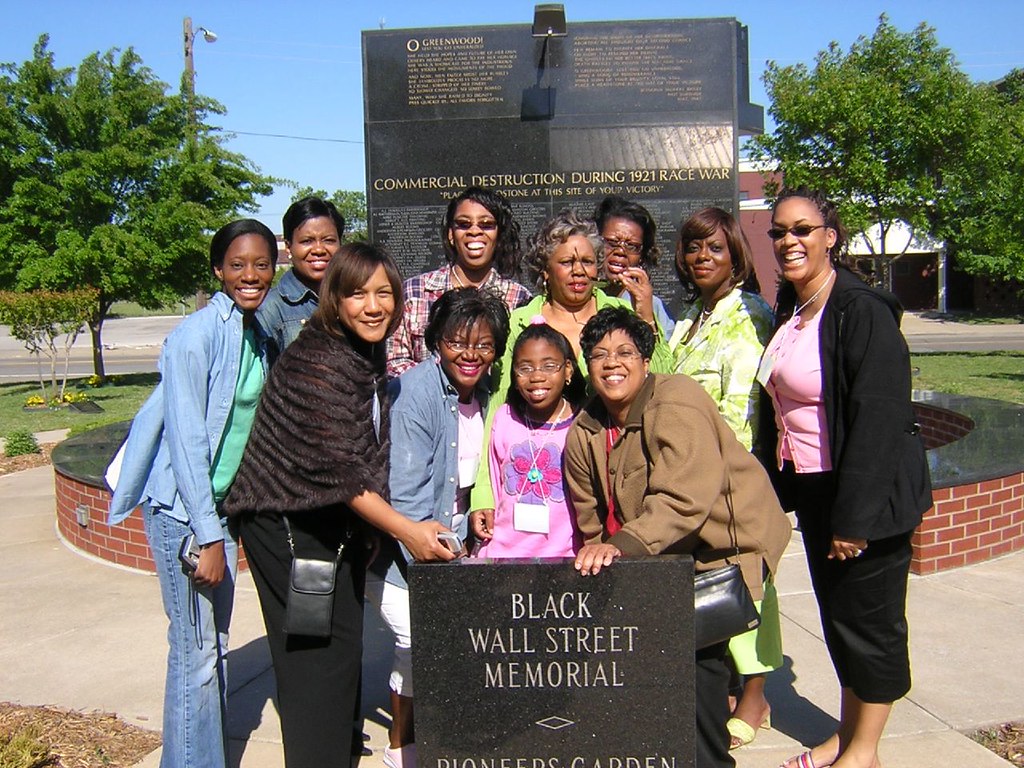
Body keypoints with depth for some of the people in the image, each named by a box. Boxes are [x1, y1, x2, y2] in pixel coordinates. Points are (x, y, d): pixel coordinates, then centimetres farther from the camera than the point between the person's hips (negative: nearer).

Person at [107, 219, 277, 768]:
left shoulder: (258, 337, 7)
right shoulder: (198, 334, -16)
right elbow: (185, 438, -19)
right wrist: (208, 537, -19)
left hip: (222, 502, 8)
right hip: (181, 505, -8)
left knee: (216, 644, 16)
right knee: (196, 650, -2)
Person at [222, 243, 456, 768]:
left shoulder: (368, 352, 3)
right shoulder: (318, 360, -23)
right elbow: (336, 468, -27)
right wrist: (406, 530, -27)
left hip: (338, 518, 9)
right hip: (288, 521, -9)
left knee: (346, 644, 17)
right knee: (315, 655, -3)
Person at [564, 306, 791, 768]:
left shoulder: (675, 404, -21)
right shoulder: (583, 433, 1)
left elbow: (685, 498, -33)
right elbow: (593, 524, 8)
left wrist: (624, 545, -41)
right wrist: (598, 554, -7)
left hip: (722, 543, -6)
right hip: (665, 554, 7)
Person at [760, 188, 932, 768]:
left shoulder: (862, 310, -18)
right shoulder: (790, 311, 8)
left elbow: (880, 418, -22)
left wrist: (855, 514, -22)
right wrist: (783, 483, 12)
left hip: (868, 488, -8)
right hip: (811, 483, 8)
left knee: (868, 616, 5)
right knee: (835, 611, 17)